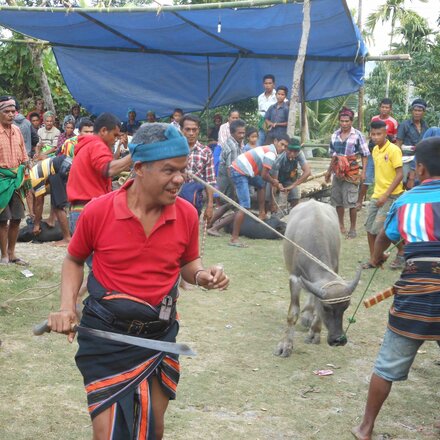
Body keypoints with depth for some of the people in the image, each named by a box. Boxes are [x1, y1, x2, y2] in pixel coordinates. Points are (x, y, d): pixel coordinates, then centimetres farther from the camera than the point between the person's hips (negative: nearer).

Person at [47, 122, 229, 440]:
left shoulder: (187, 214, -8)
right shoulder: (98, 211, -14)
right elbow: (74, 260, 4)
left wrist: (202, 275, -13)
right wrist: (67, 305, -11)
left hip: (161, 335, 3)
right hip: (106, 336, -3)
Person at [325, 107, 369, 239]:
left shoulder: (357, 135, -7)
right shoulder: (335, 135, 8)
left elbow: (364, 155, -4)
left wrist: (363, 171, -11)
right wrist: (329, 171, 21)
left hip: (351, 172, -5)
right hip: (337, 172, 5)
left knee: (351, 202, -4)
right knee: (337, 200, 11)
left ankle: (352, 228, 7)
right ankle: (341, 226, 25)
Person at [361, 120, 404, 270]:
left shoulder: (393, 150, -15)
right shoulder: (375, 150, 8)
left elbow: (399, 175, -17)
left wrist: (386, 195, -20)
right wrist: (377, 192, 16)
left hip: (391, 196, -7)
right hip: (377, 195, 7)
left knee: (380, 228, -10)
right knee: (369, 228, 5)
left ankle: (402, 251, 11)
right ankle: (373, 259, 17)